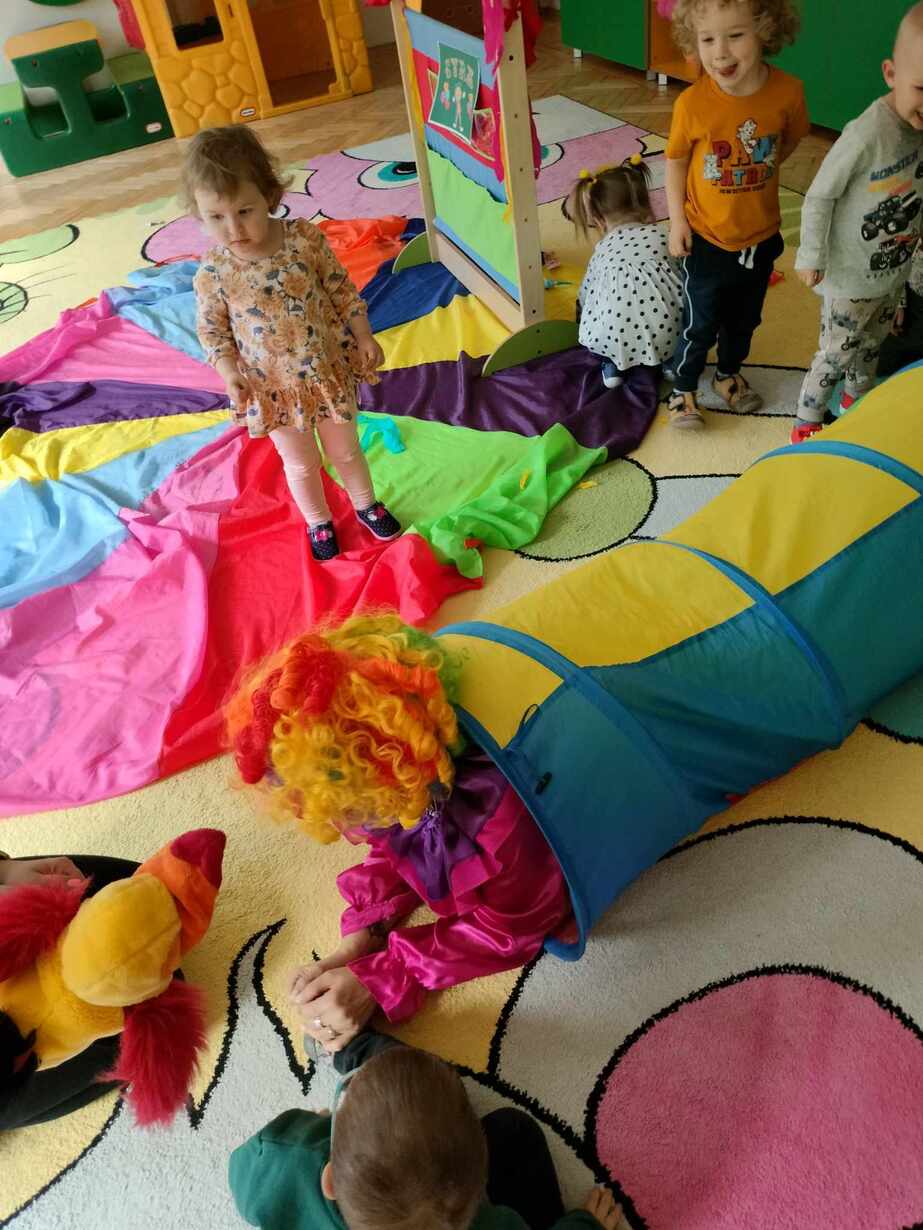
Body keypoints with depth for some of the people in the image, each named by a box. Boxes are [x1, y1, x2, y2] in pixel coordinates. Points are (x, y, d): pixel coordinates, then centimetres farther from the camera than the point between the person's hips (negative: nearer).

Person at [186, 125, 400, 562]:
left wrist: (363, 336, -7)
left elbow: (340, 289, -2)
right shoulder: (213, 273, -16)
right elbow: (211, 331, -4)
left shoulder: (305, 238, -15)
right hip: (273, 389, -1)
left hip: (328, 371, 1)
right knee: (301, 464, 16)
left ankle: (366, 504, 46)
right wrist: (230, 374, -17)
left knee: (345, 450, 19)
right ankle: (318, 523, 42)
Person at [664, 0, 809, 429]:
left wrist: (760, 172, -3)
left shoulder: (788, 92, -16)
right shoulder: (692, 103, -21)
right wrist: (677, 219, -8)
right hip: (707, 238, -3)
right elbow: (676, 161, -6)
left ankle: (728, 374, 47)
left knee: (744, 319, 21)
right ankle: (683, 389, 32)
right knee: (699, 325, 8)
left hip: (762, 236, 3)